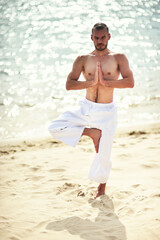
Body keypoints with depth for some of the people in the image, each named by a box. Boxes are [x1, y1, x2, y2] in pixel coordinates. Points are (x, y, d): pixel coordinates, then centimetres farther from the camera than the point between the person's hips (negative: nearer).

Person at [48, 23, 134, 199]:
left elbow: (130, 82, -14)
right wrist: (91, 82, -18)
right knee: (54, 128, -17)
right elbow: (69, 85, -7)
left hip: (106, 112, -2)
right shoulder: (83, 60, 3)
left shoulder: (118, 58, -1)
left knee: (103, 154, 5)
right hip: (86, 109, 2)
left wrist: (105, 81, -19)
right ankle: (91, 132, -1)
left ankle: (101, 186, 31)